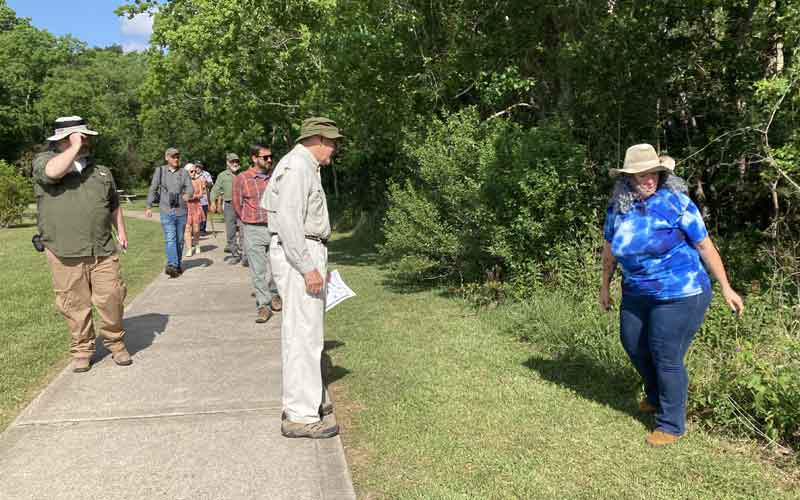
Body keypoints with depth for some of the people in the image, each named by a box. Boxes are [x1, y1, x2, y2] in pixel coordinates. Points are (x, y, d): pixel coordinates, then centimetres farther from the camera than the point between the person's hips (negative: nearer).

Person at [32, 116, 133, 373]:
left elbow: (114, 205, 25)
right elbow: (54, 171, -22)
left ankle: (116, 343, 20)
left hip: (103, 251, 3)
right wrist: (75, 147, -10)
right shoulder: (43, 160, 4)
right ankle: (82, 350, 21)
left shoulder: (101, 171, 17)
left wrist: (121, 231, 16)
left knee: (111, 299, 1)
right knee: (75, 305, 5)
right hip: (65, 254, -3)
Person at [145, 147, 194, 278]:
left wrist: (187, 194, -30)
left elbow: (190, 187, -7)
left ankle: (177, 265, 24)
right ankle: (172, 265, -23)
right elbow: (152, 189, 6)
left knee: (179, 240, 10)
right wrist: (149, 206, 1)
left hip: (181, 211, 2)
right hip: (166, 211, -2)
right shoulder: (159, 171, 4)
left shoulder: (183, 172, 5)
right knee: (170, 239, -14)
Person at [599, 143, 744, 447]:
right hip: (637, 294, 6)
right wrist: (605, 286, 18)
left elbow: (705, 246, -11)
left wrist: (726, 288, -8)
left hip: (679, 294, -6)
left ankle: (672, 426, 18)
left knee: (666, 359, -1)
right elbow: (609, 249, 11)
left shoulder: (676, 202, -16)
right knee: (633, 345, 20)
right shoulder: (617, 208, -3)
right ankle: (655, 398, 47)